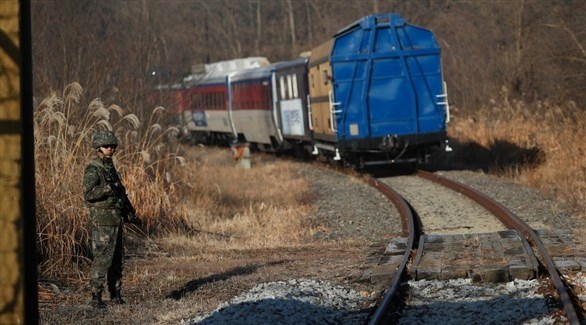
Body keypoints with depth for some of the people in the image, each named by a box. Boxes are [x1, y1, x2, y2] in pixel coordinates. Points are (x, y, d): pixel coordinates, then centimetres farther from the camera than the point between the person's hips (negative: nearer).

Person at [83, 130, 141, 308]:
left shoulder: (110, 167, 16)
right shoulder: (93, 169, -11)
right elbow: (88, 194, -22)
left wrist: (130, 214, 22)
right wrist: (108, 188, -29)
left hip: (116, 220, 9)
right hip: (102, 220, -9)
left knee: (117, 259, 11)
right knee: (102, 259, -9)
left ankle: (115, 293, 18)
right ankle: (96, 296, -5)